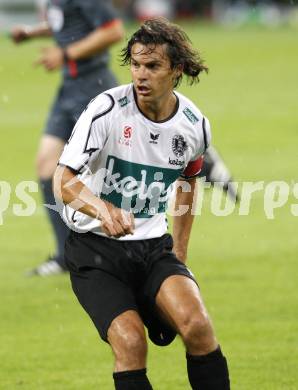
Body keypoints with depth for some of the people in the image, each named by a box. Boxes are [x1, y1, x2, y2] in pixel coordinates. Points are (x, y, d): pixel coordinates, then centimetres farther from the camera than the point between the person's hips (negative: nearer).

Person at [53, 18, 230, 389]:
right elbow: (63, 180, -23)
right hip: (94, 247, -3)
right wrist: (101, 208, -43)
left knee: (196, 324, -23)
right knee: (130, 342, -24)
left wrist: (180, 251, 20)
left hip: (153, 245, 3)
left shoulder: (194, 125, -1)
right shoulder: (108, 108, -16)